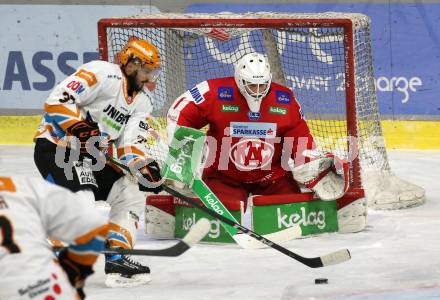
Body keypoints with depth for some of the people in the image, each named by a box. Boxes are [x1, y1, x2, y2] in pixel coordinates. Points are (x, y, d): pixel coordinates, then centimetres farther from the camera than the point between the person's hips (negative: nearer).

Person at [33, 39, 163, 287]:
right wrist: (81, 128, -31)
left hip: (93, 156, 9)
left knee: (131, 193, 3)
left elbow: (130, 143, 2)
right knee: (82, 200, -26)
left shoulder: (142, 101, 10)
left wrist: (145, 166, -17)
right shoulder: (103, 74, -17)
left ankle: (116, 258, 5)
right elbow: (56, 101, -23)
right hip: (56, 147, -9)